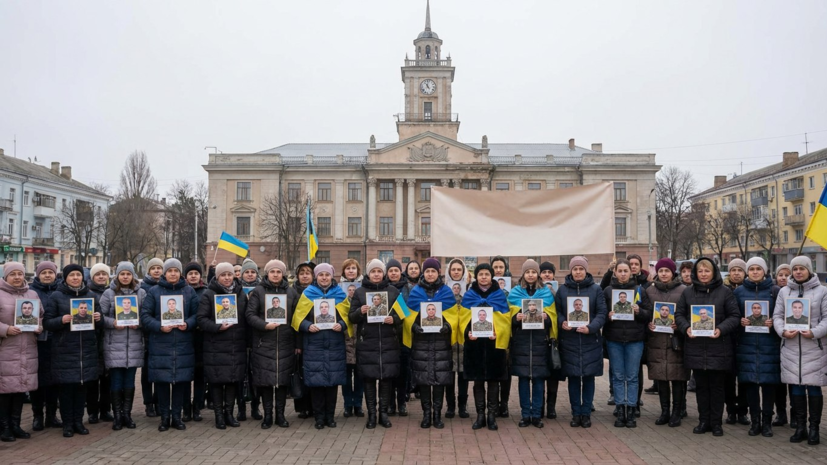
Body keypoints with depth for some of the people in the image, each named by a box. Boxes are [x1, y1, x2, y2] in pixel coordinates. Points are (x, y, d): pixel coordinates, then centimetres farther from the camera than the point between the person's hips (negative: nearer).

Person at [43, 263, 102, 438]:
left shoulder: (91, 296, 10)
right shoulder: (56, 297, 0)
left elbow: (99, 319, 17)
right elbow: (47, 322, -1)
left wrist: (98, 318, -6)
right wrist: (62, 320, -20)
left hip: (87, 348, 3)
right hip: (65, 349, -3)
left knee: (82, 385, 8)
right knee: (66, 387, 2)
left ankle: (78, 421, 19)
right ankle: (67, 424, 13)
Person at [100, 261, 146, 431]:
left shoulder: (141, 293, 6)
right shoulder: (108, 293, 1)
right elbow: (100, 316, 0)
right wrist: (113, 323, -16)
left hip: (134, 344, 2)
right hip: (114, 344, -2)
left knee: (130, 381, 8)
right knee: (116, 381, 2)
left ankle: (127, 414, 19)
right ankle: (117, 416, 13)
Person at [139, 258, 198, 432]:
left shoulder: (189, 291, 7)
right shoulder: (154, 291, 2)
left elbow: (196, 314, 5)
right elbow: (145, 315, -3)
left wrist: (188, 324, -14)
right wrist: (159, 327, -17)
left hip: (183, 345, 1)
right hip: (160, 345, -1)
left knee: (181, 380, 6)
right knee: (162, 381, 4)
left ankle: (177, 416, 19)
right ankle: (165, 417, 18)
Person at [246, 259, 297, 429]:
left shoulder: (291, 292, 9)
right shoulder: (257, 292, 2)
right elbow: (250, 315, -4)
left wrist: (298, 343, 4)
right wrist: (264, 325, -21)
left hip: (286, 344, 2)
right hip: (263, 344, -2)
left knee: (283, 378, 6)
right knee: (265, 379, 2)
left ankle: (280, 414, 18)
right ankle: (268, 415, 15)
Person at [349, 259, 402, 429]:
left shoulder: (393, 291, 7)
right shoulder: (359, 292, 5)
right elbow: (352, 318, 4)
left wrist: (394, 319, -13)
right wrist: (360, 312, -17)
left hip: (388, 343, 1)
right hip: (366, 343, 0)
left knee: (387, 378, 3)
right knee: (369, 378, 2)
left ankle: (383, 412, 15)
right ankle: (371, 414, 13)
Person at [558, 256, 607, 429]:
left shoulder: (596, 289, 2)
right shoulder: (562, 289, 5)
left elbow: (602, 313, -2)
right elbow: (557, 311, 7)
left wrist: (591, 327, -18)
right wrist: (562, 323, -14)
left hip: (590, 341, 0)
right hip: (569, 340, 1)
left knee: (588, 377, 5)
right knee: (573, 377, 5)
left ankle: (586, 413, 16)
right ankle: (576, 413, 16)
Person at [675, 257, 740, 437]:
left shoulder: (725, 292, 0)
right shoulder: (688, 292, 8)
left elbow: (735, 316, -1)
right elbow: (679, 314, 9)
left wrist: (721, 329, -17)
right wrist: (686, 327, -11)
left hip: (718, 348, -2)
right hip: (695, 347, 2)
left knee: (717, 386, 6)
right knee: (701, 386, 10)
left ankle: (716, 422, 17)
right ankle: (703, 420, 20)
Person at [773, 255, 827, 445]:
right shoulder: (784, 291, 8)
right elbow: (777, 315, 7)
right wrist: (782, 331, -11)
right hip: (791, 347, 2)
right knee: (796, 387, 7)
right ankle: (800, 427, 17)